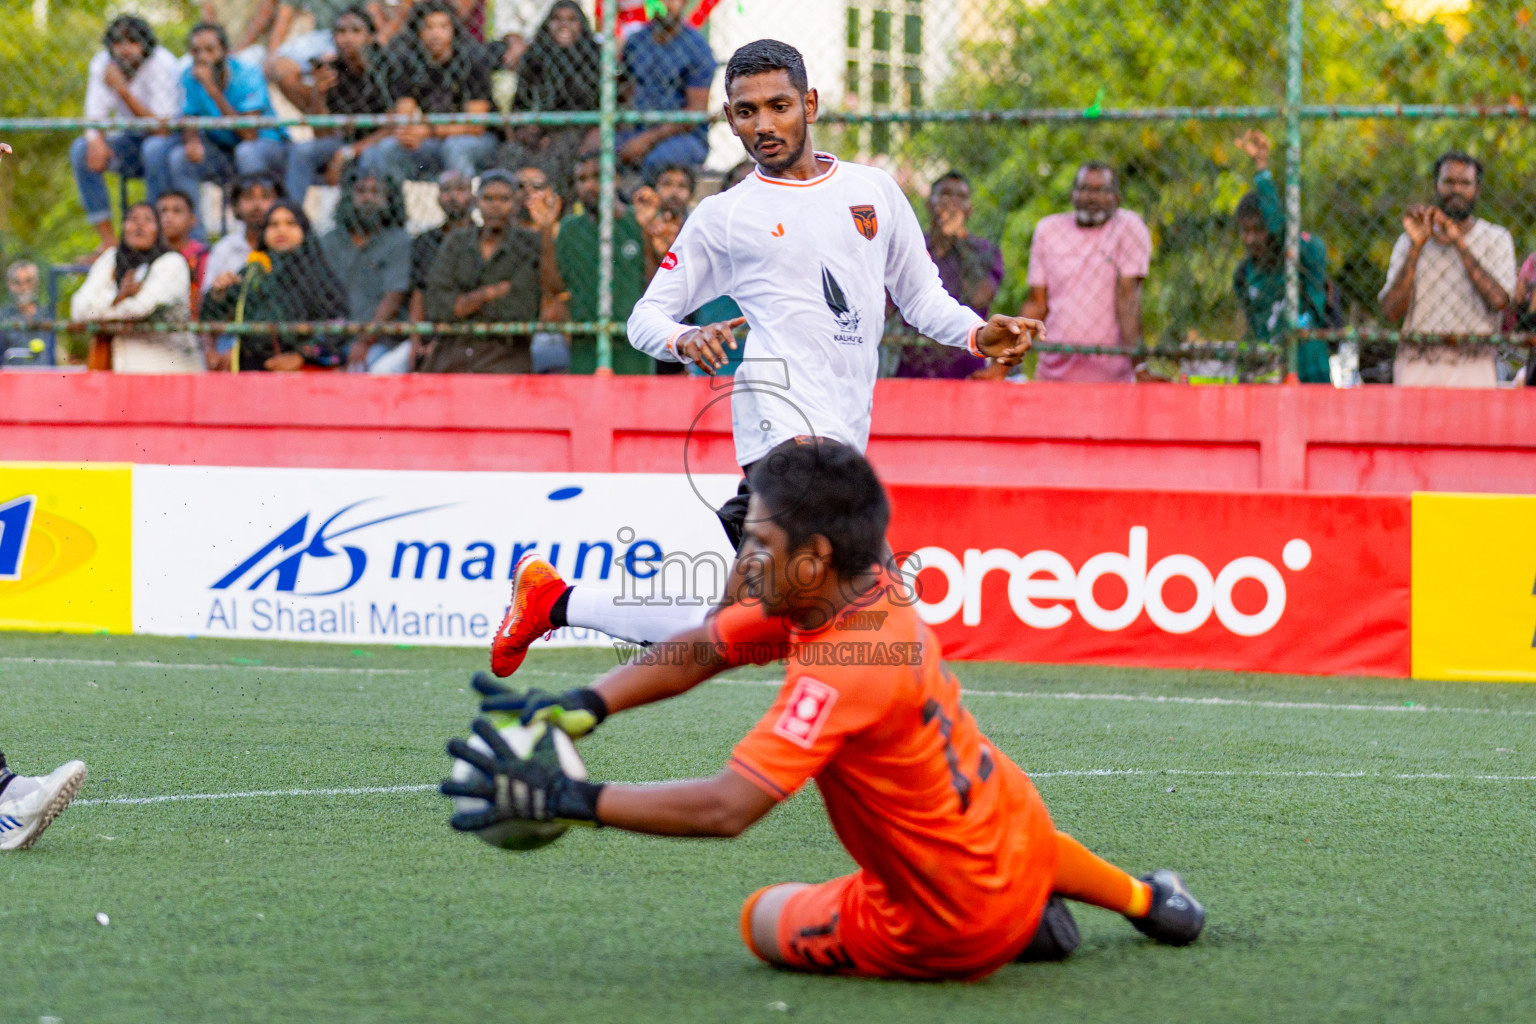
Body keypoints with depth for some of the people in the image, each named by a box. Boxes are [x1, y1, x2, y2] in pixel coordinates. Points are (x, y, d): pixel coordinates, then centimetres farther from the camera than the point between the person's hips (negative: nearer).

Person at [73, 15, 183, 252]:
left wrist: (123, 90, -35)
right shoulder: (101, 64, -6)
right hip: (132, 140, 5)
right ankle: (109, 242, -20)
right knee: (80, 149, -19)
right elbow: (94, 116, -5)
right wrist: (97, 141, -29)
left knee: (154, 147, -38)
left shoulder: (162, 64, -22)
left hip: (172, 140, -5)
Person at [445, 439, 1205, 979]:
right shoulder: (871, 593, -9)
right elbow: (702, 650, -4)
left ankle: (1016, 937, 10)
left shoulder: (837, 677, -35)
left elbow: (724, 808, -40)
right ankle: (1147, 902, 60)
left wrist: (568, 800, -41)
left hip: (953, 928, -8)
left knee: (765, 921, 13)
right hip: (1018, 821, 8)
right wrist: (585, 705, -17)